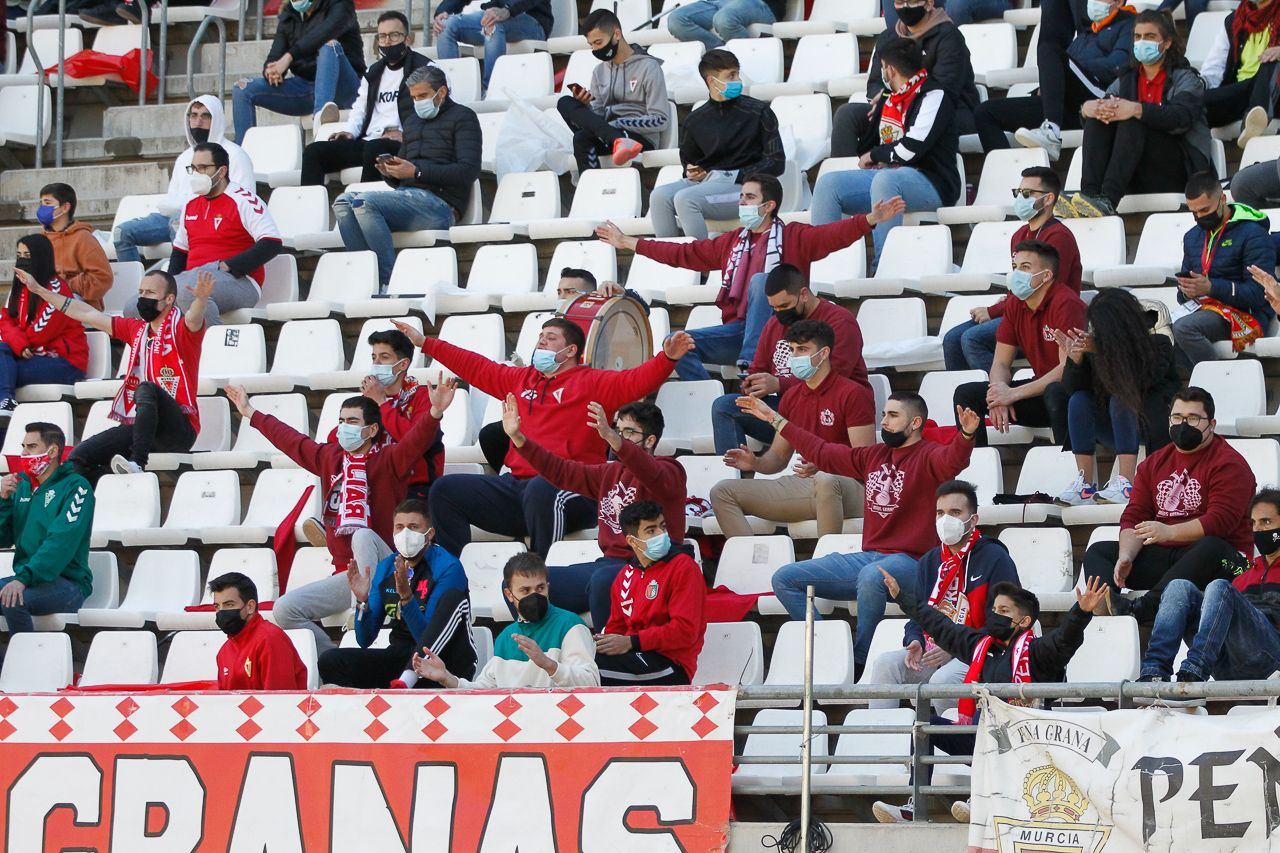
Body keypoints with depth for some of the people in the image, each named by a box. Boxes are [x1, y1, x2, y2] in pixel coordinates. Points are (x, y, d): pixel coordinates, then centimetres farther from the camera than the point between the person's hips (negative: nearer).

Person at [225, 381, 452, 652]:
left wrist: (435, 412, -43)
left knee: (362, 536, -38)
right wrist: (250, 413, 37)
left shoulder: (388, 459, -4)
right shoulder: (328, 457, 15)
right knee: (284, 609, -7)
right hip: (345, 575, 6)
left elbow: (417, 440, -23)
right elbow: (290, 440, 27)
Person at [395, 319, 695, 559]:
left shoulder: (592, 383, 4)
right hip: (515, 484, 7)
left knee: (540, 490, -42)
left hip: (571, 492, -7)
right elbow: (476, 368, 33)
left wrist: (668, 358, -29)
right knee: (446, 489, -1)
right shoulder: (522, 379, 23)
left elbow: (637, 381, -10)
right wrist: (425, 342, 37)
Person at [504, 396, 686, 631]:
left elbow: (652, 475, -28)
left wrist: (610, 437, -43)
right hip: (609, 563, 8)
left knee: (603, 580, -42)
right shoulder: (611, 473, 20)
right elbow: (560, 471, 21)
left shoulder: (669, 471, -3)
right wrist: (517, 437, 11)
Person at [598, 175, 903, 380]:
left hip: (773, 333, -5)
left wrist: (871, 219, -32)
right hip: (736, 330, 5)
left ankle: (750, 366, -38)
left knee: (760, 279, -32)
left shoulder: (793, 236, 3)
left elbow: (835, 234, -13)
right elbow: (684, 254, 24)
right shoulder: (732, 241, 19)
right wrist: (627, 242, 25)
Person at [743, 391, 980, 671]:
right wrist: (774, 418, 30)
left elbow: (953, 459, -28)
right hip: (868, 557, 8)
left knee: (871, 576, -42)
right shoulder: (873, 456, 17)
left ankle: (860, 663, -27)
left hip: (910, 562, -8)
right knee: (785, 579, 0)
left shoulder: (928, 457, -5)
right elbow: (821, 453, 26)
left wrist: (966, 435, -51)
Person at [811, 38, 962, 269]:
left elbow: (912, 149, -16)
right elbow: (863, 148, 28)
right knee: (827, 183, -10)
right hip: (886, 174, 8)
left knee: (884, 180, -39)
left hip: (929, 181, -8)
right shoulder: (889, 100, 21)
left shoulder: (933, 96, -3)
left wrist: (874, 155, -1)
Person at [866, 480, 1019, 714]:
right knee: (885, 663, -16)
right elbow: (917, 615, 21)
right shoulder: (929, 562, 17)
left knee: (943, 679, -34)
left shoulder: (995, 558, -6)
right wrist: (915, 642, -5)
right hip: (932, 651, 6)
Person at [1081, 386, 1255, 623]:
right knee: (1097, 552, -4)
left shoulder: (1230, 464, -3)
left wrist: (1169, 532, -28)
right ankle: (1110, 606, -40)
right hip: (1162, 555, 7)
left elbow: (1221, 520, -17)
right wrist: (1126, 556, -11)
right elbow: (1134, 516, 9)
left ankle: (1139, 608, -55)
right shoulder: (1154, 463, 18)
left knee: (1210, 548, -39)